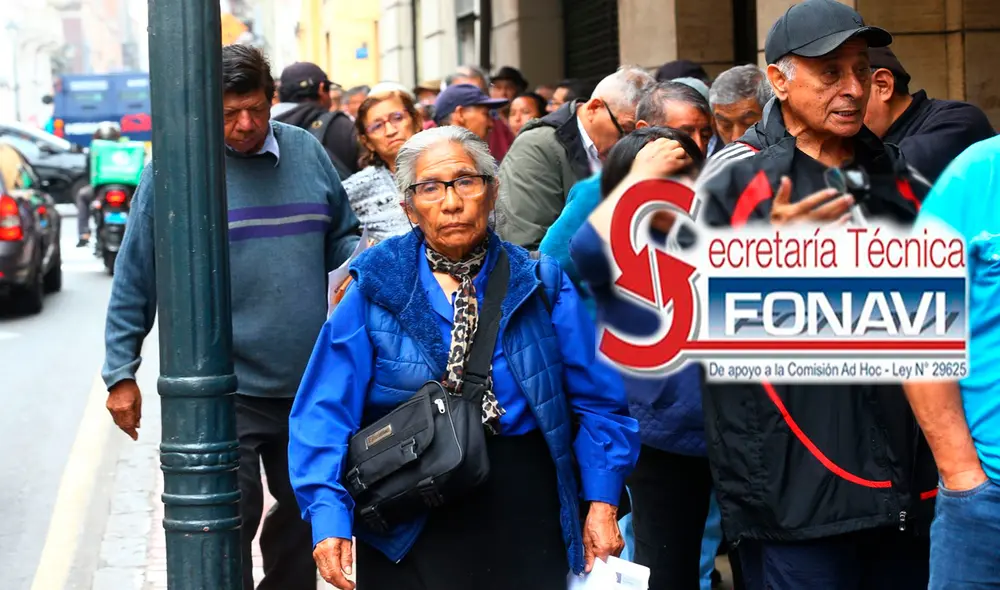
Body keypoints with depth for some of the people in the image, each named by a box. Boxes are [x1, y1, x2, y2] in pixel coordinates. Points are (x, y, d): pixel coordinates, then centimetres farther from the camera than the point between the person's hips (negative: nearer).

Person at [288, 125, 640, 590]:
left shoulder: (539, 286, 2)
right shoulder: (375, 289, -3)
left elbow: (596, 403, 4)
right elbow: (327, 410, -7)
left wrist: (602, 502, -5)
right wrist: (329, 517, -17)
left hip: (523, 515, 2)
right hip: (409, 527, -1)